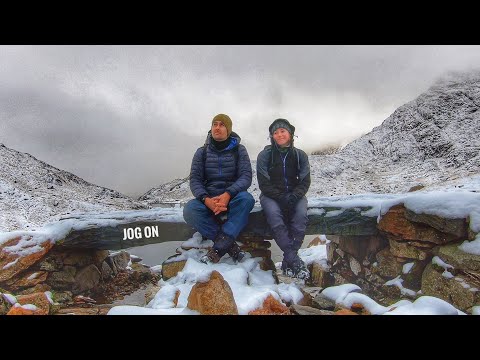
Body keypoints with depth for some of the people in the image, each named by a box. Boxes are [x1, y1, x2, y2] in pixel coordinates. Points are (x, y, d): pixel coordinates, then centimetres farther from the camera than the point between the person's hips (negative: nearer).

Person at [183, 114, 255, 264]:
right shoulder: (202, 152, 7)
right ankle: (230, 245, -28)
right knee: (190, 209, -31)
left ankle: (218, 248, -38)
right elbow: (195, 179, -2)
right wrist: (206, 200, -24)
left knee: (246, 198, -36)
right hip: (208, 200, 1)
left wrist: (228, 195, -29)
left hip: (233, 199, -1)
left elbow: (246, 177, -9)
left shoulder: (239, 150, 3)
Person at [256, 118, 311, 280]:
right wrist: (281, 198, -19)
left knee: (301, 215, -31)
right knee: (274, 214, -35)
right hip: (271, 195, -1)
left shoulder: (300, 155, 6)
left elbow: (305, 182, 3)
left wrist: (294, 197, -17)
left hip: (294, 195, 2)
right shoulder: (265, 155, -1)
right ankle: (295, 260, -31)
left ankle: (288, 260, -23)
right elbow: (264, 183, -4)